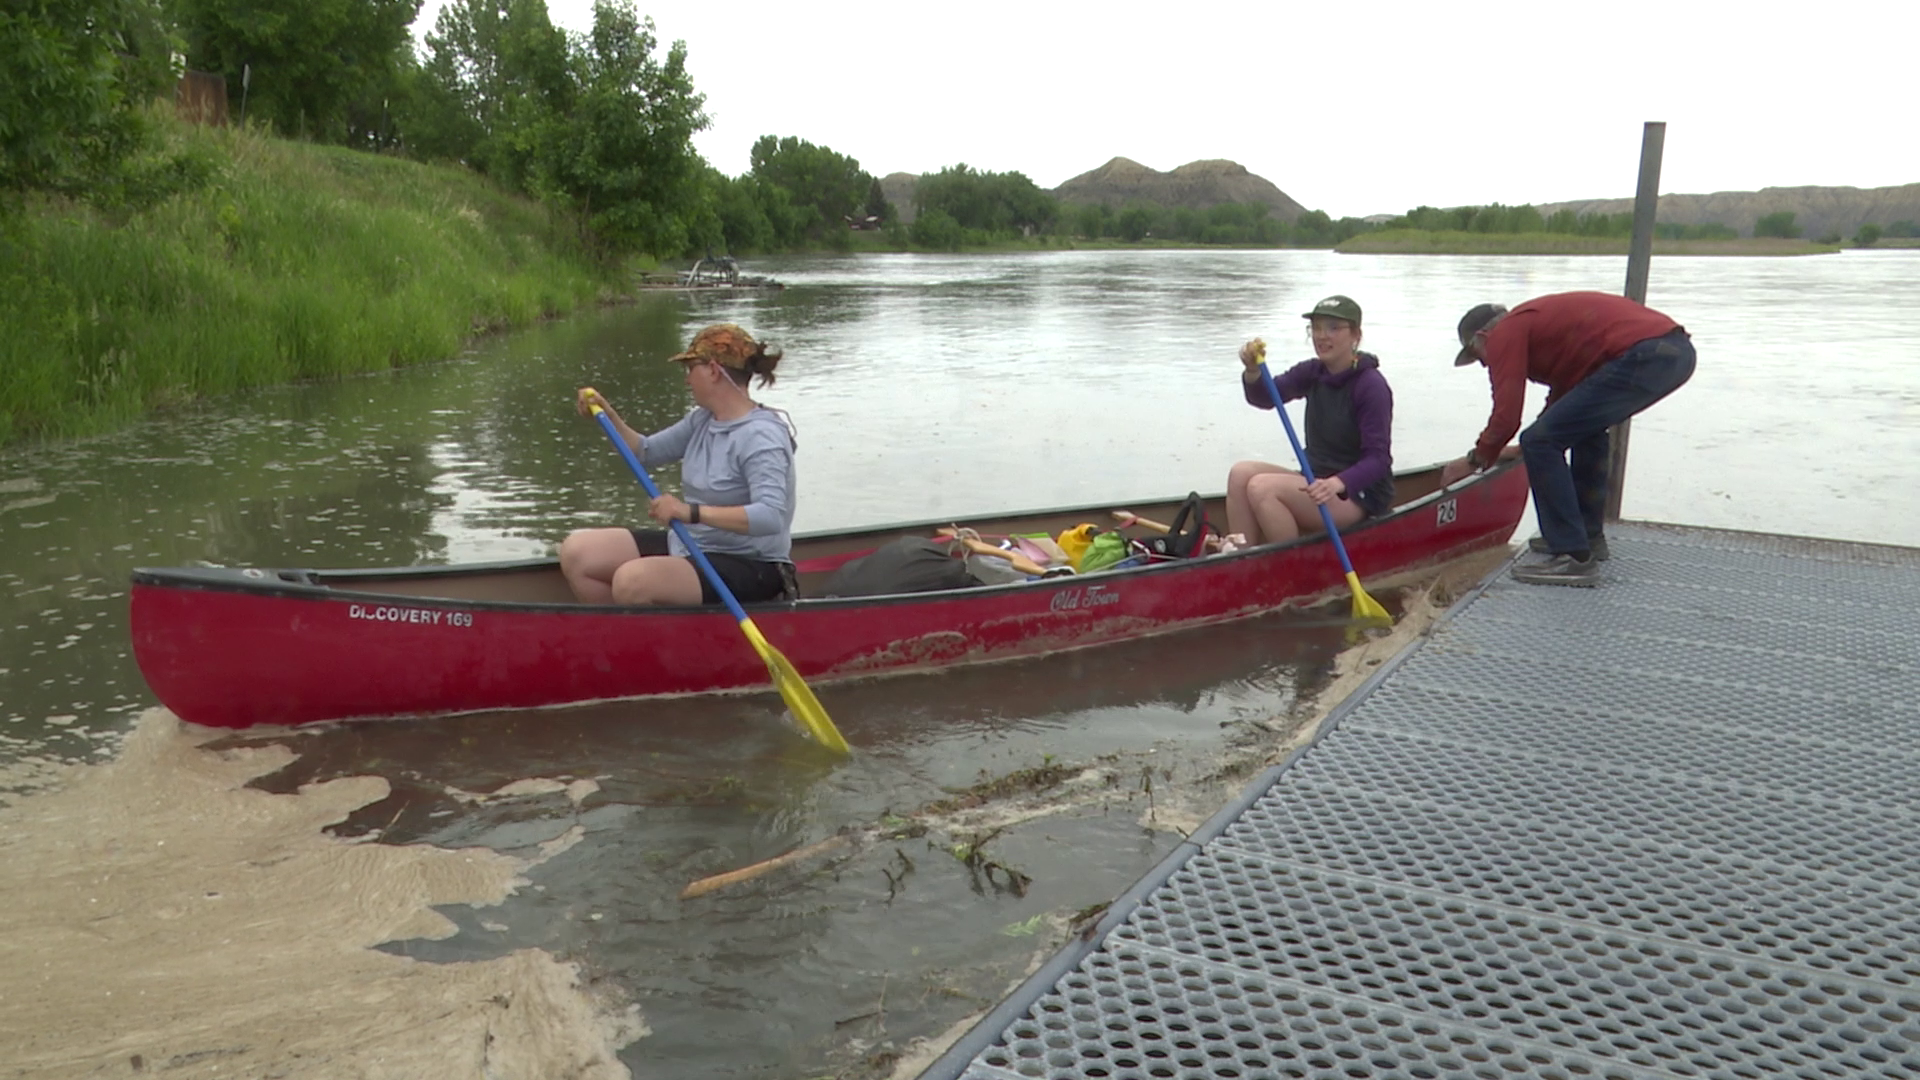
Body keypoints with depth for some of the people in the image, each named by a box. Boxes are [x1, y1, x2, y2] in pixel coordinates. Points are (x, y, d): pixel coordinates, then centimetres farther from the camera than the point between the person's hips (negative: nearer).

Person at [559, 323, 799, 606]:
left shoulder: (761, 436, -20)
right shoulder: (702, 419, 7)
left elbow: (771, 516, -33)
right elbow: (646, 452, 21)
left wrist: (691, 512, -40)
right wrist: (608, 416, 5)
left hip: (749, 568, -9)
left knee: (632, 580, -31)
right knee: (576, 550, 0)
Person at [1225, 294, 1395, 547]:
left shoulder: (1372, 386, -15)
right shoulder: (1313, 372, 6)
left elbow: (1378, 459, -21)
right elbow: (1265, 397, -8)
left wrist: (1337, 483, -39)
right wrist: (1253, 371, -30)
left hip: (1360, 493, -8)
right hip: (1318, 482, 8)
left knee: (1263, 487, -25)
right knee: (1241, 473, -12)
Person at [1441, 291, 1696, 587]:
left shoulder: (1504, 334, 4)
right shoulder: (1539, 320, 32)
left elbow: (1506, 417, -4)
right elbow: (1563, 395, 40)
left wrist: (1474, 460, 12)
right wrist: (1535, 446, 47)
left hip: (1642, 357, -10)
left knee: (1539, 443, -7)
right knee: (1586, 426, 30)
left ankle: (1575, 558, -7)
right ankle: (1588, 536, 36)